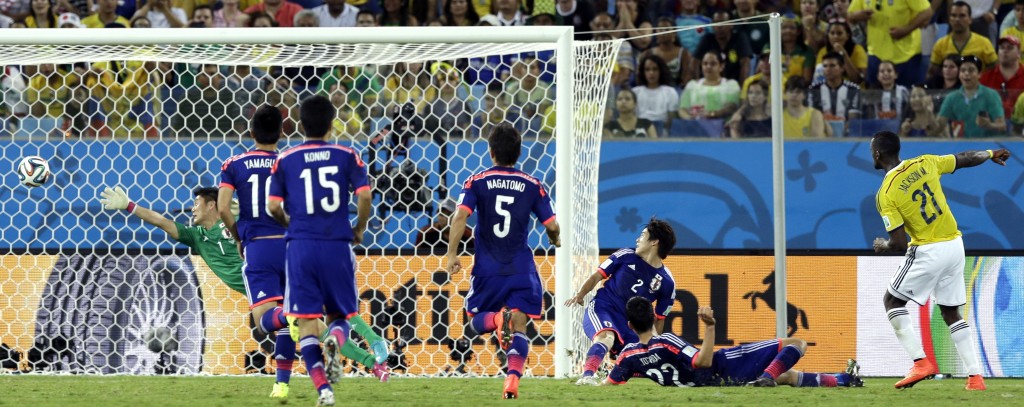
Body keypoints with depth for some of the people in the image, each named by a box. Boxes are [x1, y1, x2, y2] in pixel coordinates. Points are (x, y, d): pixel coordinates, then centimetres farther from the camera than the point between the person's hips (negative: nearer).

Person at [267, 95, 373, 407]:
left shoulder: (285, 159, 4)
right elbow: (364, 196, -5)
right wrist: (359, 229, 12)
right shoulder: (346, 156, 3)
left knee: (306, 321, 3)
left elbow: (273, 206, 2)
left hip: (300, 246, 0)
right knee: (340, 314, 14)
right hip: (337, 246, 0)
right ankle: (336, 338, -23)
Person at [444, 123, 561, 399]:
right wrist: (555, 240, 23)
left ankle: (498, 318, -22)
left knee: (476, 321, 13)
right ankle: (513, 378, -21)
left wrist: (451, 254, -13)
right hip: (521, 268, 1)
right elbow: (552, 225, 0)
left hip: (487, 268, -1)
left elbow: (460, 216, -14)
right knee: (520, 325, 1)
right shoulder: (532, 186, 3)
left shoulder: (477, 182, 0)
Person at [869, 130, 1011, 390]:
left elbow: (899, 244, -16)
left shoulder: (885, 195, -14)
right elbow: (966, 159, 17)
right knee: (951, 312, 16)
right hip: (955, 246, 6)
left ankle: (920, 361, -5)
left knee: (892, 300, 10)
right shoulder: (925, 164, 1)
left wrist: (882, 246, 8)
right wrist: (990, 154, 37)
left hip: (927, 252, -6)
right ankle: (975, 376, 9)